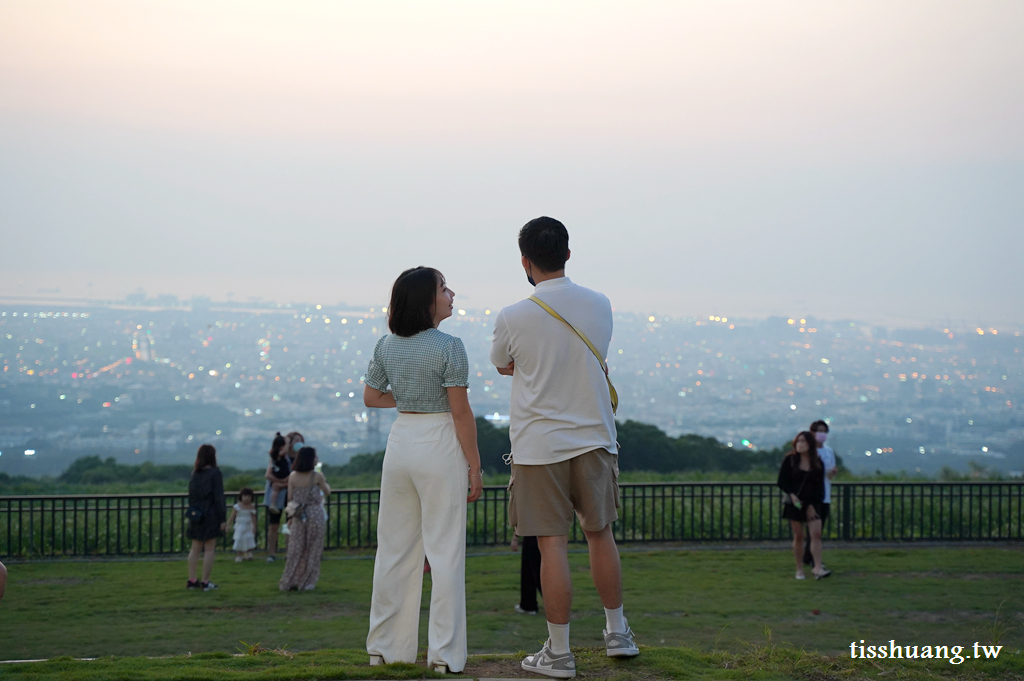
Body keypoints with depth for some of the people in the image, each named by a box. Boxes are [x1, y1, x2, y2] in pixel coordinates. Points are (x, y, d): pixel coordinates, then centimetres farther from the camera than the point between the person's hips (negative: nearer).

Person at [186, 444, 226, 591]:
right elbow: (218, 497, -13)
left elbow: (191, 496, 10)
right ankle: (205, 582, 1)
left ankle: (192, 580, 15)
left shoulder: (195, 474, 7)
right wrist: (222, 518, -10)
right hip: (211, 516, -6)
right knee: (209, 550, 0)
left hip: (196, 516, 6)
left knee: (195, 549, 12)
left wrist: (192, 512, 16)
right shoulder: (215, 473, -11)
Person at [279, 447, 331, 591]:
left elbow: (290, 498, 4)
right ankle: (307, 583, 8)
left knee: (295, 550, 10)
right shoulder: (317, 476, -10)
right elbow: (327, 491, 6)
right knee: (312, 550, 6)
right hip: (315, 514, -3)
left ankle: (289, 582, 13)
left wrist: (291, 517, 14)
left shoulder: (293, 476, -1)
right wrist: (325, 482, 27)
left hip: (299, 516, 3)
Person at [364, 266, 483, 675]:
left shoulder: (386, 346, 4)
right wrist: (474, 468, -7)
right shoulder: (448, 347, -12)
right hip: (440, 446, -5)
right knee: (444, 551, -1)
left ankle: (386, 648, 16)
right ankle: (445, 654, -1)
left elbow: (370, 398, 14)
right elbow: (461, 413, -13)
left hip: (400, 442, 6)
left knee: (394, 549, 11)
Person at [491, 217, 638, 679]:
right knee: (600, 535, 18)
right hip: (594, 439, 4)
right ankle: (617, 633, 28)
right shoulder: (600, 306, 0)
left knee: (552, 546, -1)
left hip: (538, 447, -4)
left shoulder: (512, 319, -12)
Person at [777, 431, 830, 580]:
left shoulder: (817, 463, 3)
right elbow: (782, 481, 0)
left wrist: (812, 505, -7)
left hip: (812, 504, 1)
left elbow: (819, 486, 3)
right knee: (798, 536, 1)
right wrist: (792, 495, -17)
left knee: (816, 534, -12)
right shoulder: (789, 460, 0)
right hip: (794, 503, -1)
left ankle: (818, 568, -18)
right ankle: (799, 569, 9)